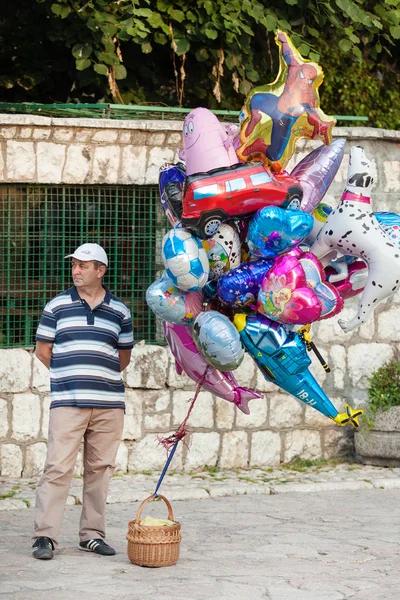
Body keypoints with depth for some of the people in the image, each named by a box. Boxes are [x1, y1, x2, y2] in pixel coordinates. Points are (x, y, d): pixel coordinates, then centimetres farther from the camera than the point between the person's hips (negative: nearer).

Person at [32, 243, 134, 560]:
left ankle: (93, 534, 15)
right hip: (67, 402, -2)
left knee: (100, 469, 6)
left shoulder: (119, 311, 10)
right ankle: (45, 536, -5)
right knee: (58, 468, -8)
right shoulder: (57, 306, 6)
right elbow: (43, 350, 9)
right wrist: (71, 376, 7)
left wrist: (100, 376, 10)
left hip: (109, 403, 2)